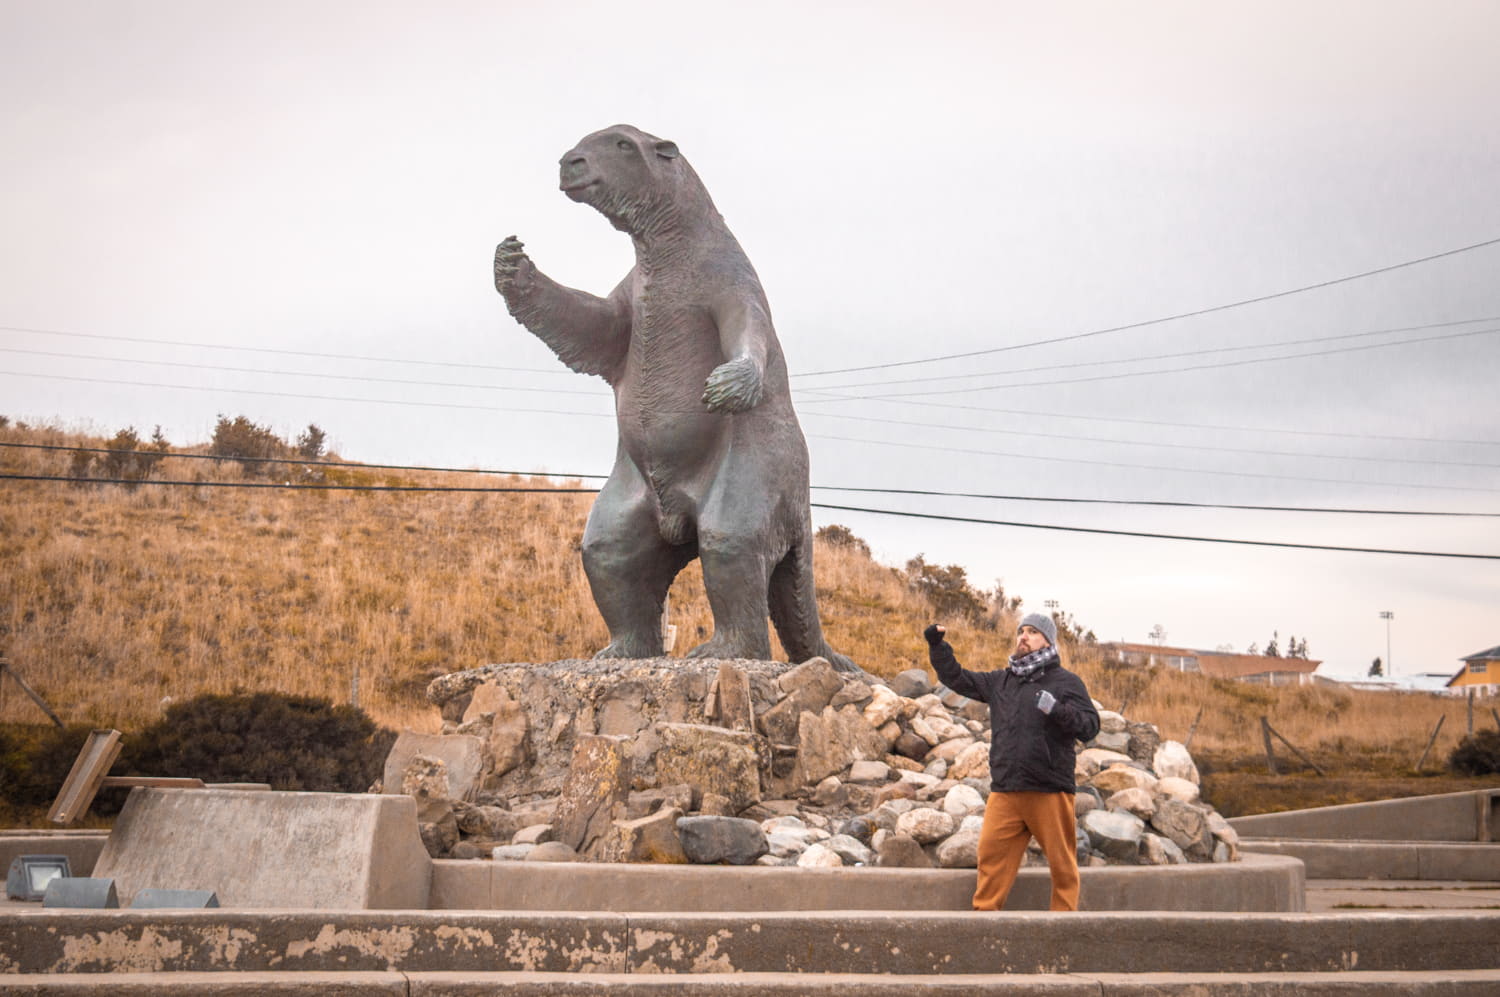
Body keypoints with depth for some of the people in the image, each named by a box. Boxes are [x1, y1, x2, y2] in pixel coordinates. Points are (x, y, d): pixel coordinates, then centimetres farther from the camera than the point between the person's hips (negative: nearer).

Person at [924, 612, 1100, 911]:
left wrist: (1057, 711, -23)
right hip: (1005, 793, 4)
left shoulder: (1066, 682, 3)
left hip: (1050, 791, -4)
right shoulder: (1001, 680, 18)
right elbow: (957, 679, 25)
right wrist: (937, 648, 13)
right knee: (991, 856, 1)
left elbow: (1090, 726, -6)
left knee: (1062, 863, 2)